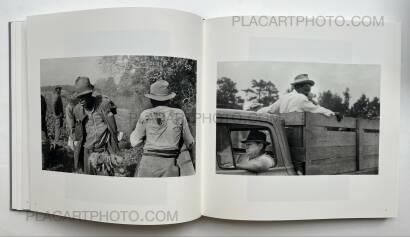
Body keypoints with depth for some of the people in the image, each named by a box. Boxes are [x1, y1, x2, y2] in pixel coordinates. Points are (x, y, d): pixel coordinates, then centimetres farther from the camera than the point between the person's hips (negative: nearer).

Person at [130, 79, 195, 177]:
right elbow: (189, 143, 11)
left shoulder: (146, 115, 0)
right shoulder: (179, 115, 3)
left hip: (148, 163, 0)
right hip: (170, 166, 0)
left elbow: (135, 142, 8)